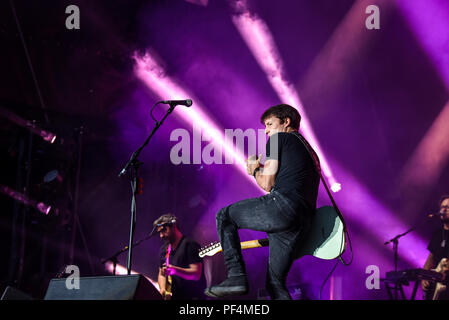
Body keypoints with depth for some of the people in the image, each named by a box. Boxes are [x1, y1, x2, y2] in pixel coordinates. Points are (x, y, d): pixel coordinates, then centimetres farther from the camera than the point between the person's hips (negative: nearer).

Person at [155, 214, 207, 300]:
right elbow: (161, 275, 21)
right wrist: (163, 289, 2)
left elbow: (196, 274, -16)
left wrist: (175, 270, -27)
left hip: (192, 296, -6)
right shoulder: (164, 249, 15)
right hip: (173, 296, 7)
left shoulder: (190, 244, -8)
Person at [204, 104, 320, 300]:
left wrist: (255, 170, 22)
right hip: (304, 220, 8)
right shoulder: (309, 151, 34)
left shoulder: (279, 139, 10)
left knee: (225, 216, 11)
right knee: (275, 283, 13)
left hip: (283, 204, -8)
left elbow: (267, 183, 2)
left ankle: (236, 276, -4)